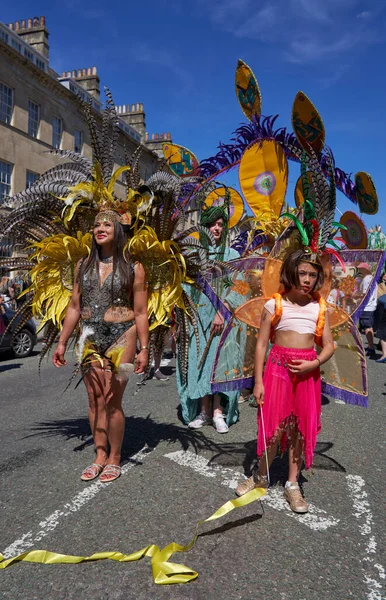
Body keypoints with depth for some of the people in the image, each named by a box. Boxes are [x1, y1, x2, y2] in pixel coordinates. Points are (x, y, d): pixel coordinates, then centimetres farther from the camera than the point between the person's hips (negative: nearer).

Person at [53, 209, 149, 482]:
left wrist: (144, 349, -7)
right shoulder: (83, 266, 9)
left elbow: (140, 313, -3)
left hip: (120, 337, -4)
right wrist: (62, 343, 10)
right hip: (90, 338, 4)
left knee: (112, 401, 0)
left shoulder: (133, 269, -3)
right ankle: (100, 456, 22)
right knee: (95, 400, 8)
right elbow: (75, 308, 12)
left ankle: (114, 459, 17)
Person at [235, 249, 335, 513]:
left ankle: (293, 485, 24)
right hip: (278, 368, -2)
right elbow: (261, 344, -3)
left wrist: (313, 364, -13)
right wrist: (258, 381, -6)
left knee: (300, 428, 9)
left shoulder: (319, 307, 5)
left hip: (308, 372, 3)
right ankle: (261, 477, 25)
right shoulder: (275, 305, -3)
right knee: (275, 425, 1)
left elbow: (329, 345, 6)